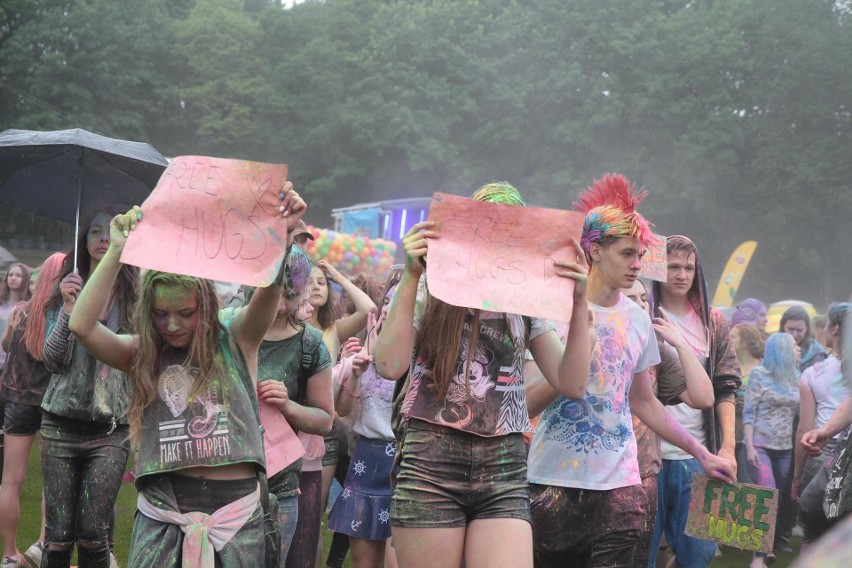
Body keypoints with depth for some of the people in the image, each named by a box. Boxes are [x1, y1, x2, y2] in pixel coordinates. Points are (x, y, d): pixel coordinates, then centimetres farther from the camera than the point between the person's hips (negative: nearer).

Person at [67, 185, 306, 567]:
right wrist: (117, 252, -17)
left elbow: (268, 289, -15)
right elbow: (81, 325, -11)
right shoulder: (142, 354, 5)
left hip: (237, 513, 0)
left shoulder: (236, 341, 3)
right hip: (162, 513, 1)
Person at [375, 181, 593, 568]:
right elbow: (390, 365, -11)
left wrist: (578, 303, -4)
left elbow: (572, 385, 4)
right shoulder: (425, 291, 5)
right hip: (429, 464, -2)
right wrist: (410, 275, -12)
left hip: (504, 469, 2)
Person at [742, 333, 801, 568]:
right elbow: (748, 413, -7)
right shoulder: (759, 374, -6)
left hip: (785, 448, 5)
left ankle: (764, 548, 16)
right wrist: (750, 446, -15)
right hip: (760, 446, -5)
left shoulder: (794, 377, 8)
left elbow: (798, 411, 15)